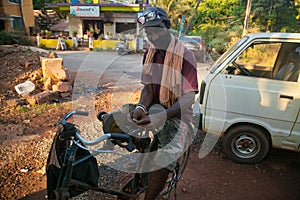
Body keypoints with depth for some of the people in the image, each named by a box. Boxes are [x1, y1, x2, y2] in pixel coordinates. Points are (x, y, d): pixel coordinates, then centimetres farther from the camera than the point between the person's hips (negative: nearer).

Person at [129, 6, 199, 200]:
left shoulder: (185, 55, -13)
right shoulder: (149, 54, 5)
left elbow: (189, 97, -19)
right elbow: (148, 89, 2)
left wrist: (162, 116, -36)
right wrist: (141, 107, -21)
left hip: (178, 113, -5)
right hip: (156, 108, 6)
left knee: (165, 158, -25)